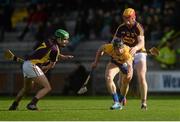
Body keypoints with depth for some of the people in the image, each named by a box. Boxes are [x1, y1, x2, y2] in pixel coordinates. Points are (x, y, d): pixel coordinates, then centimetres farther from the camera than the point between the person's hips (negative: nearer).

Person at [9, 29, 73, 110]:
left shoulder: (49, 42, 11)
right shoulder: (54, 49, -13)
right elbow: (51, 65, -4)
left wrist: (63, 56, 29)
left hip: (26, 64, 10)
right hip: (32, 65, -10)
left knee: (26, 88, 29)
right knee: (47, 88, -10)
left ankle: (14, 106, 37)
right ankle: (32, 104, -22)